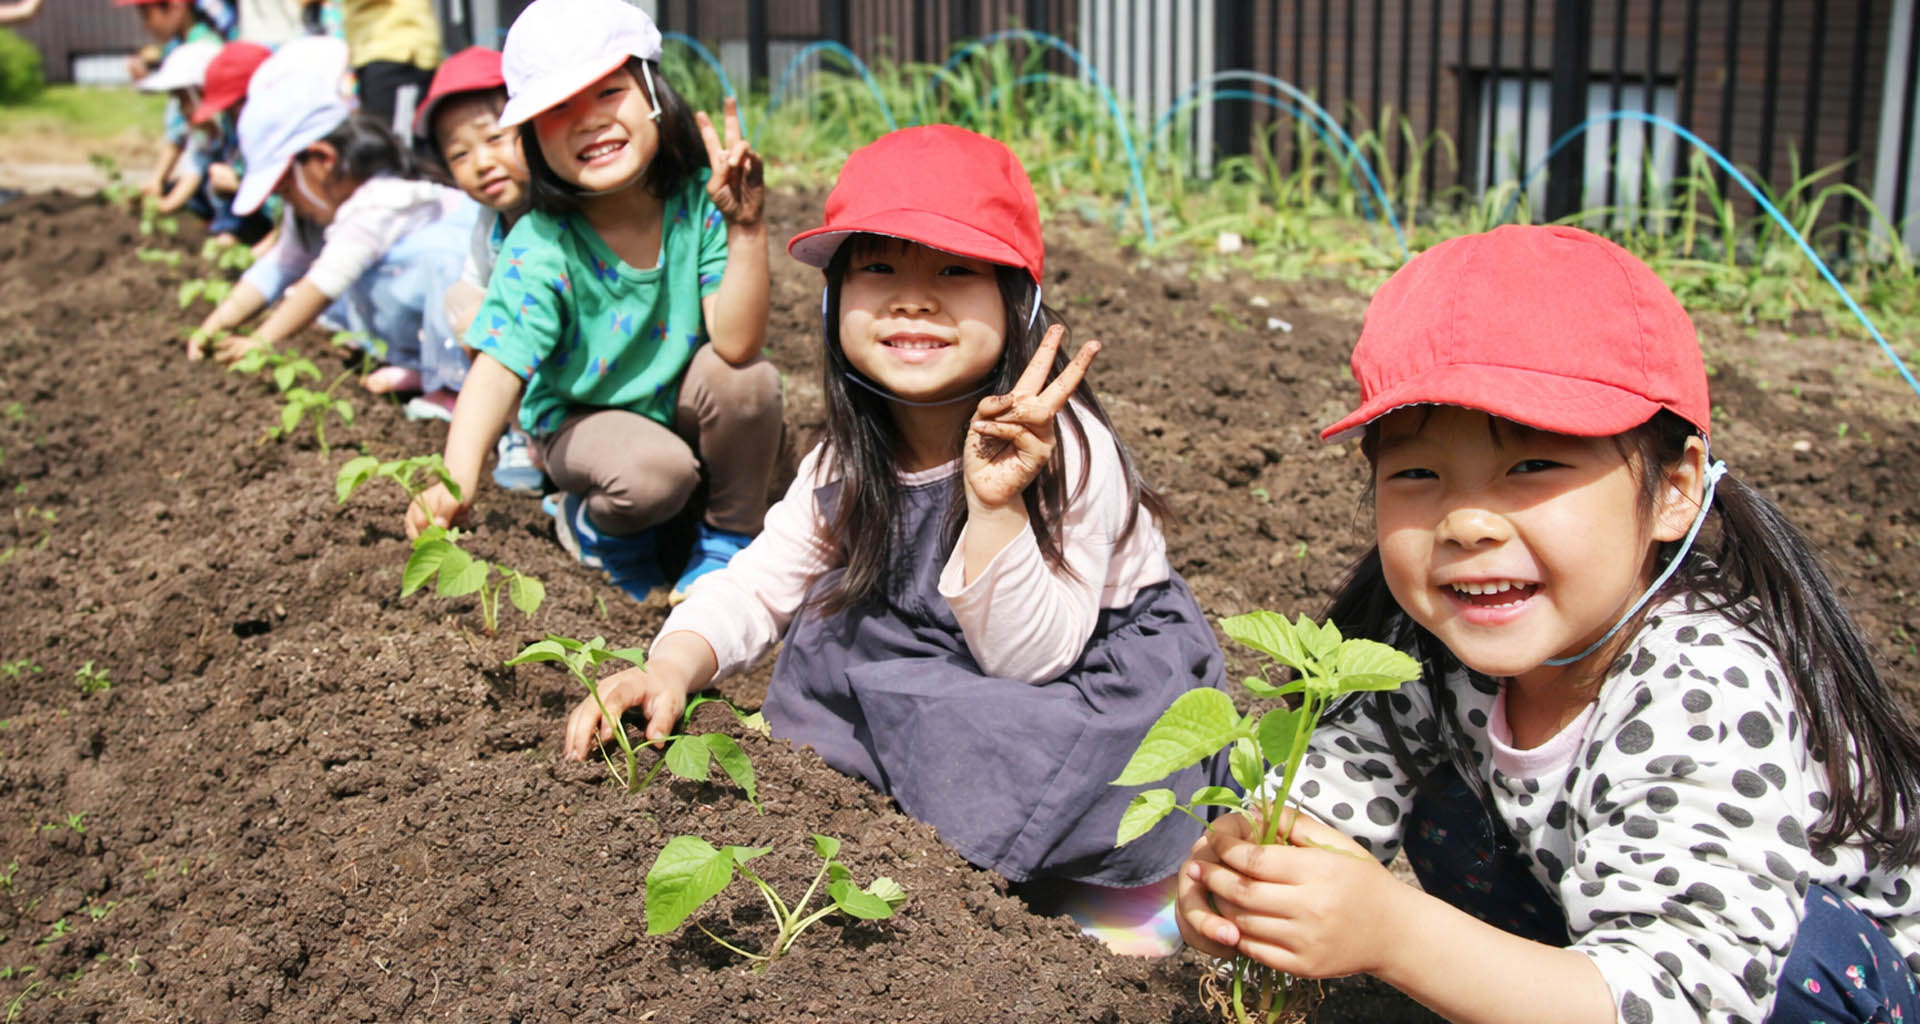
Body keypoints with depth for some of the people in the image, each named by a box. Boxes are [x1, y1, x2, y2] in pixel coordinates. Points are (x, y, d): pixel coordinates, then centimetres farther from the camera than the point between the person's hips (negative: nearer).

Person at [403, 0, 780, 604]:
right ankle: (587, 520, 6)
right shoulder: (539, 248, -26)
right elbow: (499, 366, -36)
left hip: (680, 403, 3)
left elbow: (736, 343, -29)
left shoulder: (698, 201, -22)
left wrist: (746, 229, -41)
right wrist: (457, 475, -53)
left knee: (748, 377, -28)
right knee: (653, 475, -32)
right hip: (580, 419, -2)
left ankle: (728, 536, -2)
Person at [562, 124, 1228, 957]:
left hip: (1107, 677, -6)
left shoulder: (1063, 448, -26)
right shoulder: (851, 460, -8)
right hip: (948, 680, 6)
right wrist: (673, 665, -22)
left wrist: (996, 505, -43)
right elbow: (757, 585, -1)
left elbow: (1030, 658, -28)